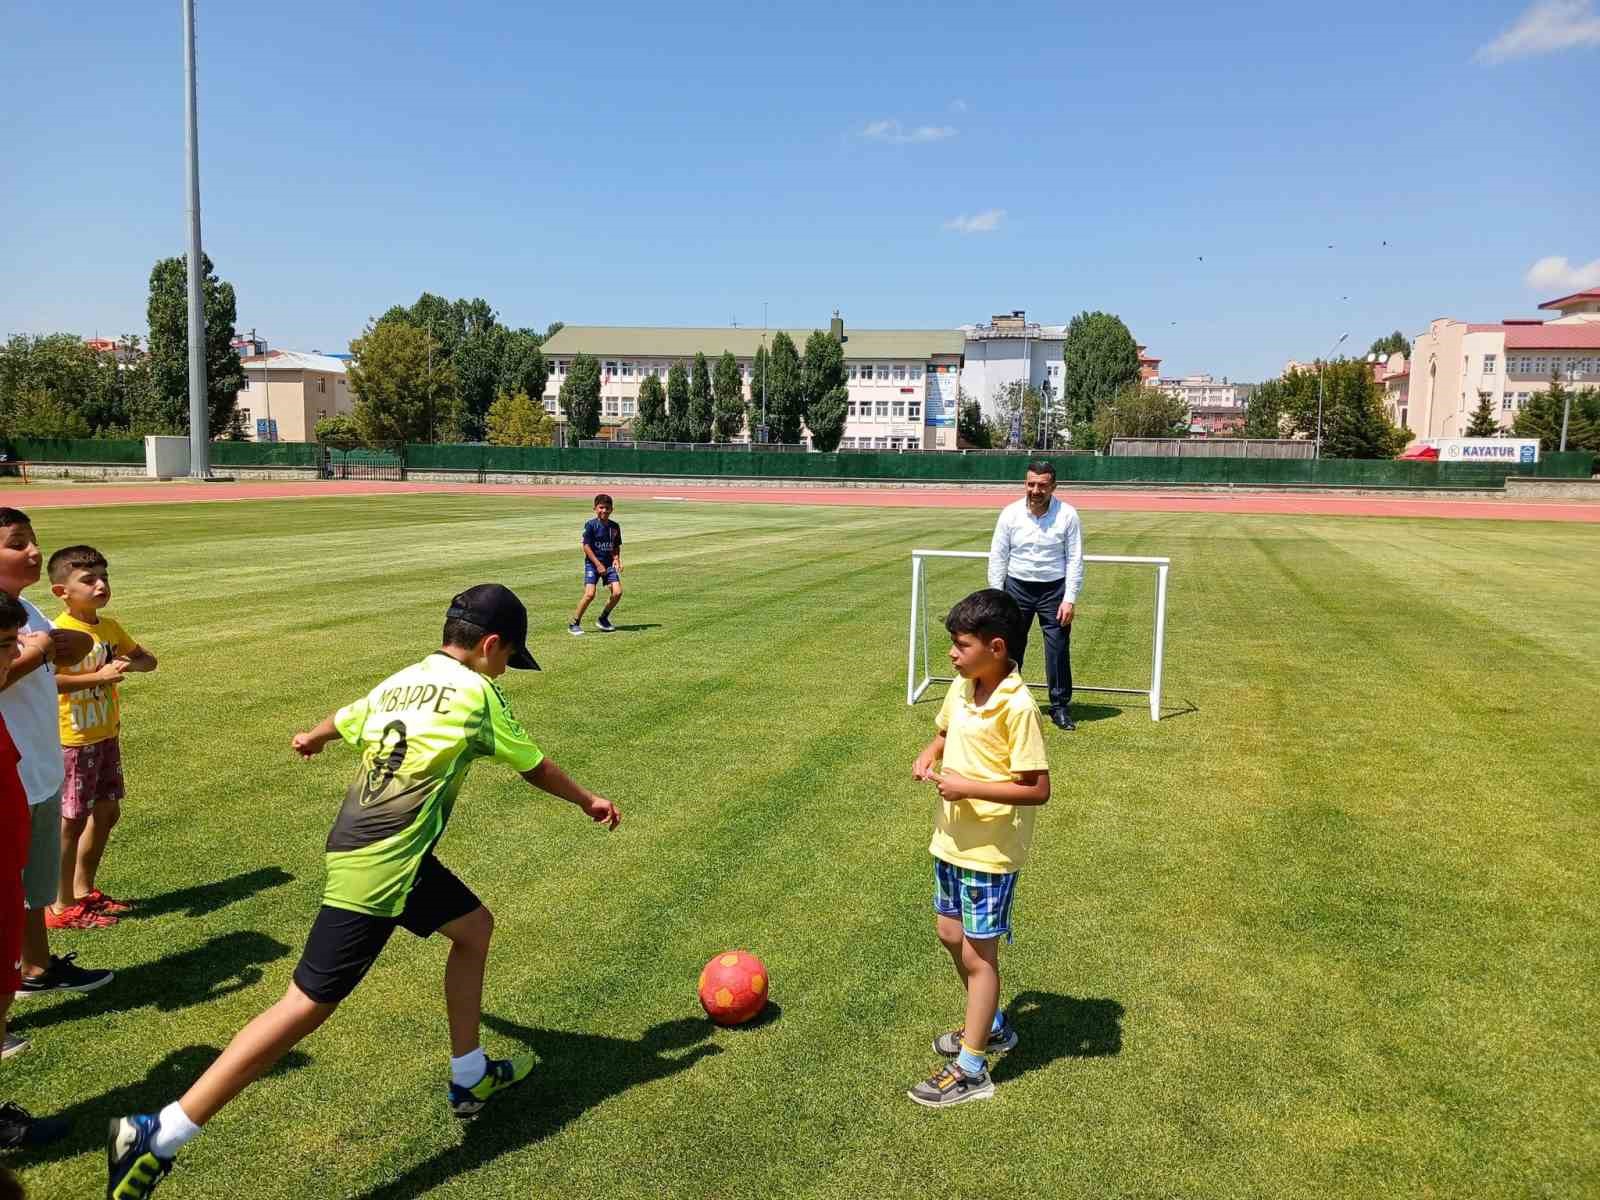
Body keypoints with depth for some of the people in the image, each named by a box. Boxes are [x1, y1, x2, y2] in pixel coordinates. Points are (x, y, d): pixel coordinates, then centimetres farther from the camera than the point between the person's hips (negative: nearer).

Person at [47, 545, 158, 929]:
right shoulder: (61, 632, -19)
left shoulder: (110, 627, 4)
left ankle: (83, 891, 32)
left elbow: (148, 659, 15)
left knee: (107, 812, 16)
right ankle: (62, 907, 14)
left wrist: (131, 663, -7)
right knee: (72, 821, 1)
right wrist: (98, 676, -31)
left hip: (106, 736, 8)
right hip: (74, 742, -8)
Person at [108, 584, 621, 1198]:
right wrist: (588, 800, 22)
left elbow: (343, 720, 32)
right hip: (380, 870, -9)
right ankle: (157, 1135, -2)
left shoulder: (400, 682, 11)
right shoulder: (476, 692, -8)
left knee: (475, 926, 22)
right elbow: (534, 767, 4)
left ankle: (471, 1079, 32)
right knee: (309, 1004, -6)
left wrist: (313, 738, 55)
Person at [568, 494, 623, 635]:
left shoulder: (615, 526, 6)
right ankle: (574, 624, -4)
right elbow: (586, 546, -10)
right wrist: (598, 564, -15)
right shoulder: (591, 524, -9)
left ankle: (603, 620, 13)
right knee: (590, 594, -18)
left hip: (609, 563, 5)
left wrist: (616, 559, -4)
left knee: (617, 592, -9)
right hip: (592, 563, -5)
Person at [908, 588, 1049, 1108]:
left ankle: (971, 1069, 16)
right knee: (951, 935, 21)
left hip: (991, 851, -8)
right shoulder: (961, 689, 0)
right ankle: (990, 1025, 43)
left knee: (978, 953, 2)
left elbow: (1038, 789, -23)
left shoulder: (1017, 708, -24)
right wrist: (929, 754, -2)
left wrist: (970, 787, -26)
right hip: (952, 839, 9)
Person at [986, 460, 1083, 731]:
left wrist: (1070, 599, -11)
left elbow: (1075, 560, -6)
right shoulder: (1010, 513, -5)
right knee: (1010, 646, 8)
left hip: (1054, 589, -2)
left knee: (1058, 649, 0)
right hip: (1017, 586, 2)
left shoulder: (1067, 515, -10)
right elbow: (997, 557, 0)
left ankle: (1060, 706, 13)